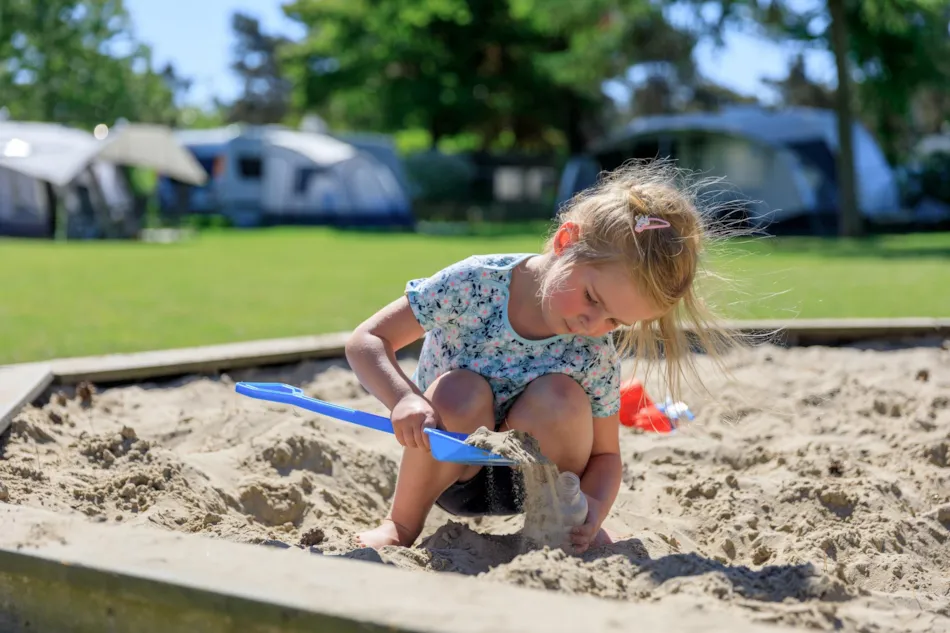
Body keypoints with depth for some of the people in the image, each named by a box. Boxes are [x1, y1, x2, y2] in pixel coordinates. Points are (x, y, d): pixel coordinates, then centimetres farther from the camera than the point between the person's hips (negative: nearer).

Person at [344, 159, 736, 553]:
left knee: (559, 395, -29)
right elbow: (367, 340, -21)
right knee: (461, 392, -33)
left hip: (525, 480, 1)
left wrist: (595, 507, -30)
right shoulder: (475, 284, -25)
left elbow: (605, 454, -8)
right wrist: (403, 399, -41)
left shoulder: (596, 354, -19)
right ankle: (401, 527, -11)